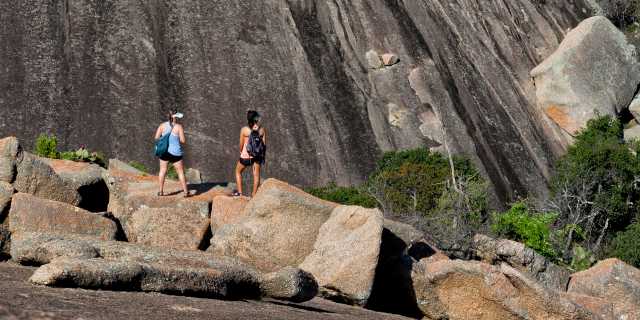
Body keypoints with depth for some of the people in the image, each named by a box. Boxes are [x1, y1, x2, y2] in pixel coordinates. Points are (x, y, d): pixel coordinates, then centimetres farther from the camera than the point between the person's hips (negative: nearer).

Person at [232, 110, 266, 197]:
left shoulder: (244, 130, -17)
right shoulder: (262, 129, -9)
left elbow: (241, 144, -7)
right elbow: (264, 144, -2)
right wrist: (263, 156, 11)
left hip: (246, 156, -2)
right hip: (257, 155, 2)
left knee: (238, 171, 22)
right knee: (256, 175, 13)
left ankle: (239, 192, 23)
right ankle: (254, 195, 19)